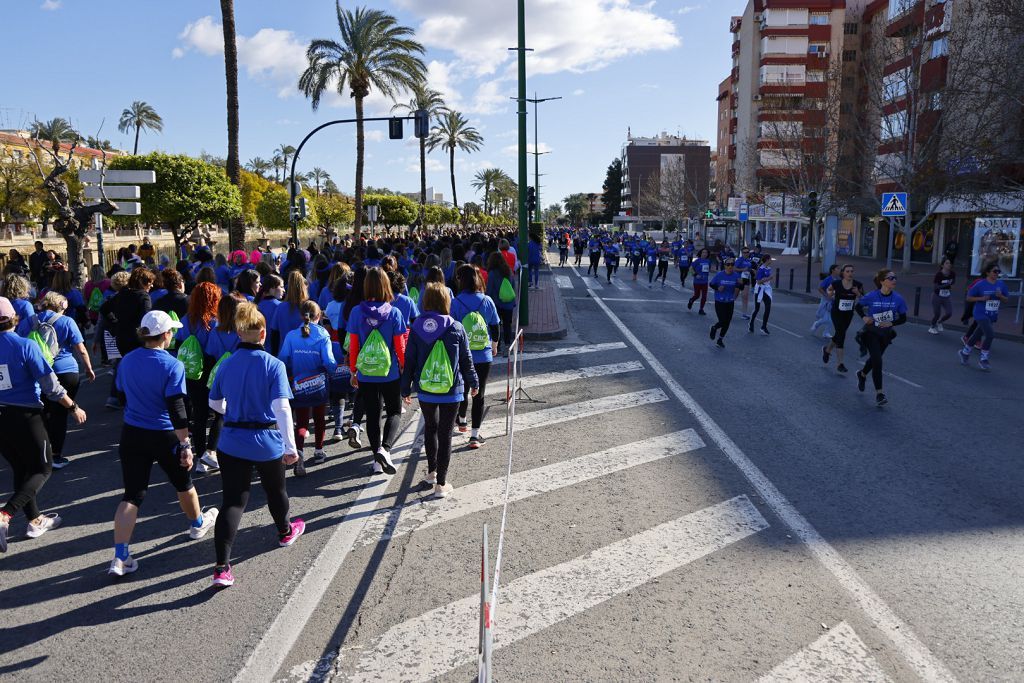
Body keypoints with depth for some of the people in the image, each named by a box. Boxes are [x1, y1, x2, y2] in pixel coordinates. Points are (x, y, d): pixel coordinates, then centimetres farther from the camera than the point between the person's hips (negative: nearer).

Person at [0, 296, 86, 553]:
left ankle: (35, 520, 29)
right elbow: (50, 385, -15)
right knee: (42, 469, 8)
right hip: (24, 417, -5)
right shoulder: (26, 346, -14)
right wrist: (73, 407, -3)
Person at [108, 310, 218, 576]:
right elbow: (176, 409, -20)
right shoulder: (172, 365, -18)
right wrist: (186, 445, -17)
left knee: (132, 494, 5)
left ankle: (120, 557, -3)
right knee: (183, 483, 20)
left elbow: (122, 396, 13)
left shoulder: (127, 361, 0)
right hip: (164, 437, -4)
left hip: (132, 435, 4)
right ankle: (198, 523, 44)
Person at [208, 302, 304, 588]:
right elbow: (281, 408, -22)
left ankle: (222, 566, -8)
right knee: (275, 489, 23)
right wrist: (290, 447, -20)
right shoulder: (274, 365, -13)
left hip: (231, 443, 3)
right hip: (267, 442, -2)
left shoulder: (227, 364, 1)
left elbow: (214, 402, 13)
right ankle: (285, 531, 49)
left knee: (232, 501, 1)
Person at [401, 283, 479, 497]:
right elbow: (466, 360, 0)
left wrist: (405, 389, 10)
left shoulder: (417, 328, -6)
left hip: (425, 391, 2)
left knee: (430, 427, 23)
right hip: (451, 391, -2)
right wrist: (473, 383, 15)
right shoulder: (456, 328, -8)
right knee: (445, 434, 4)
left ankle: (432, 472, 35)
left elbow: (409, 361, -1)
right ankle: (441, 484, 7)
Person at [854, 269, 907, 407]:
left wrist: (891, 323, -20)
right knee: (877, 361, -15)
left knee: (875, 358, 23)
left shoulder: (898, 299, -11)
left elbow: (903, 318, -2)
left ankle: (862, 374, 54)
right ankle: (879, 393, -9)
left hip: (885, 334, 4)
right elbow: (857, 307, 1)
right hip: (871, 332, -4)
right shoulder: (871, 297, -17)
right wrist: (864, 317, -16)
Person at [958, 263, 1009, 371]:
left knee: (977, 335, 16)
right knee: (990, 334, -18)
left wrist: (1000, 296, -13)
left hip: (993, 316, 5)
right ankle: (983, 360, -2)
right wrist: (982, 298, -20)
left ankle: (965, 352, 38)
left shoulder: (1001, 284, 1)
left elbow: (1006, 299, 9)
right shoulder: (980, 284, -11)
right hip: (981, 314, -5)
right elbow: (969, 298, -6)